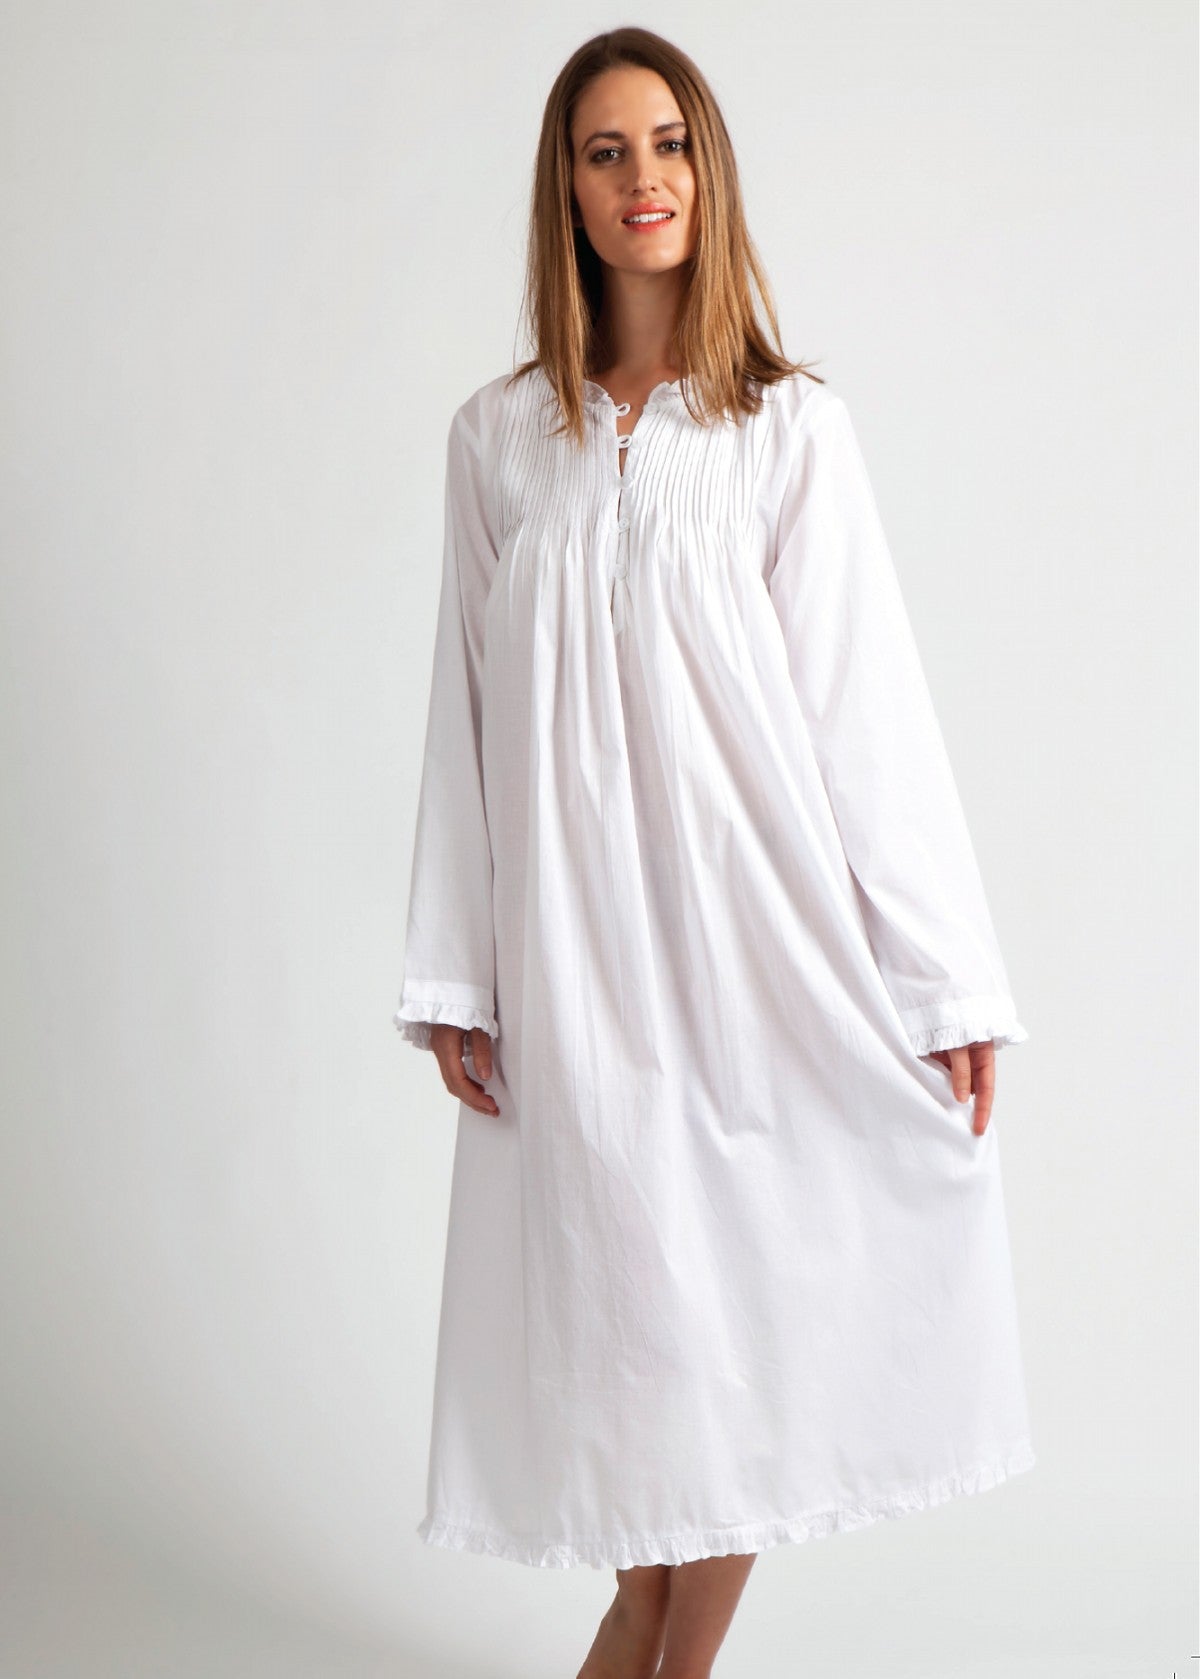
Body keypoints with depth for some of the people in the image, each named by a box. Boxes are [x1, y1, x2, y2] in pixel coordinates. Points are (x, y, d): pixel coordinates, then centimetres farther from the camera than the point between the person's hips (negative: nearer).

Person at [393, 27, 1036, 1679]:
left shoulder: (792, 426, 0)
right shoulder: (497, 439, 6)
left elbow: (867, 707, -3)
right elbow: (471, 713, 7)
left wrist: (950, 981, -5)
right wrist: (454, 977, 4)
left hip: (757, 919, -1)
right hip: (577, 939, 2)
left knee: (744, 1302, 3)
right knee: (632, 1298, 7)